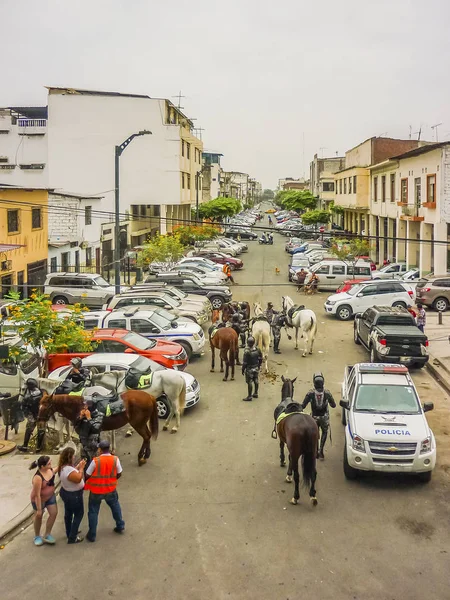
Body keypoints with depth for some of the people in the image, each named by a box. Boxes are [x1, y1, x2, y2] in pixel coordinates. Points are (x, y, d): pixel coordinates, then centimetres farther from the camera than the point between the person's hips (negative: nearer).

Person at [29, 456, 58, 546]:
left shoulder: (50, 469, -16)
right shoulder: (38, 478, -38)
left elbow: (55, 470, 12)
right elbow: (37, 495, -31)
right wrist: (39, 509, -24)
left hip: (50, 496, 6)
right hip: (39, 499, -6)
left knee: (54, 513, 4)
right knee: (38, 517, 15)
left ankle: (47, 534, 23)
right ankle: (37, 536, 39)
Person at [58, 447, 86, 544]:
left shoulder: (63, 466, -4)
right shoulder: (68, 470, -35)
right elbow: (78, 479, -32)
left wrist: (78, 466, 0)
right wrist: (81, 468, -23)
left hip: (65, 492, 9)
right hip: (74, 495, -9)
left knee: (68, 513, 24)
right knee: (79, 514, 7)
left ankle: (70, 532, 42)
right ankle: (72, 538, 12)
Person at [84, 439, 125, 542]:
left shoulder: (96, 461, -22)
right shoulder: (115, 459, -14)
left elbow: (87, 476, -13)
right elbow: (119, 474, -3)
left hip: (96, 491, -2)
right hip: (110, 489, 3)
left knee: (93, 512, 13)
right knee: (115, 507, 27)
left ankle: (92, 535, 20)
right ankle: (120, 526, 36)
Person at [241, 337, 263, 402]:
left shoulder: (247, 352, -25)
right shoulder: (257, 349, -6)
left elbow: (244, 362, -19)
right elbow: (260, 359, 7)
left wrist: (243, 370, -7)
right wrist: (259, 365, 21)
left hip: (249, 369, -6)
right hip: (256, 368, 7)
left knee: (249, 382, 2)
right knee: (256, 381, 19)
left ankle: (249, 396, 8)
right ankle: (255, 393, 33)